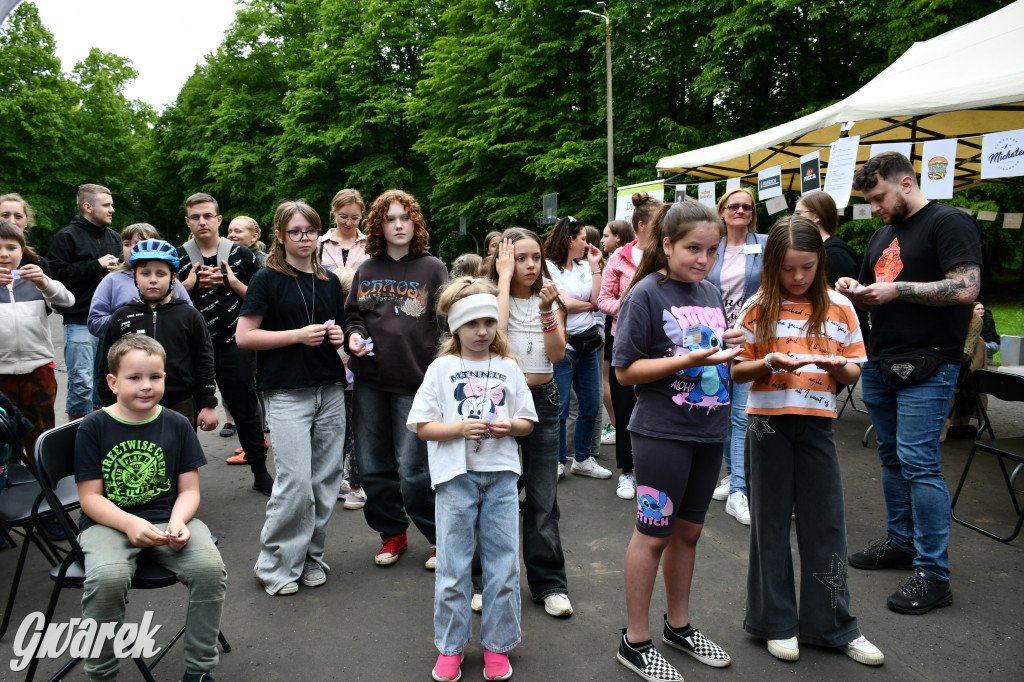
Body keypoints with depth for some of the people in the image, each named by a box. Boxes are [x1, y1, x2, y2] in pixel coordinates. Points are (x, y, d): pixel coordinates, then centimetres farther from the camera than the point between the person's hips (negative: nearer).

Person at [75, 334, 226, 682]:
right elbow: (90, 497, -3)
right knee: (107, 578, -33)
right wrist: (130, 524, -21)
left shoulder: (177, 424, 4)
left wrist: (178, 521, -16)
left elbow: (188, 489, 6)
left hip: (167, 519, 2)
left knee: (210, 568, -25)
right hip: (108, 522, -2)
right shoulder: (94, 427, -2)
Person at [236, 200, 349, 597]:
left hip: (330, 390, 5)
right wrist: (300, 334, -13)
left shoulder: (330, 282, 15)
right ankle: (276, 564, 8)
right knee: (296, 481, -9)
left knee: (326, 480, 7)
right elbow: (244, 336, -6)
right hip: (288, 393, -5)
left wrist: (339, 337, 2)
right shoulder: (268, 280, -1)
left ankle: (311, 556, 22)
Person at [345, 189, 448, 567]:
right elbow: (352, 314, 19)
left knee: (413, 469, -3)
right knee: (374, 466, 11)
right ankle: (392, 533, 30)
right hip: (370, 382, 4)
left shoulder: (432, 269, 0)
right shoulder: (366, 270, 9)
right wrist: (354, 335, -4)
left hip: (415, 382, -4)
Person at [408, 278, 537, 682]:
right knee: (453, 567, 7)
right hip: (456, 476, -2)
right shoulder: (441, 368, 1)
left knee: (503, 564, 7)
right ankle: (450, 647, 23)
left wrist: (509, 426, -11)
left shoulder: (508, 368, 7)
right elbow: (422, 427, -2)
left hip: (501, 475, 2)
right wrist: (461, 428, -17)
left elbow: (528, 423, 10)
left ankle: (497, 644, 24)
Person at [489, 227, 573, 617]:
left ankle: (549, 583, 17)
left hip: (543, 400, 2)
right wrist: (504, 278, -18)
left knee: (543, 498, 5)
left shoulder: (550, 300, 6)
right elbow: (494, 331, -26)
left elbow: (557, 354, -4)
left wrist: (548, 310, -16)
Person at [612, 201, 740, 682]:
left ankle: (679, 625, 34)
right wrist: (687, 360, -22)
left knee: (688, 530, 17)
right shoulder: (646, 294, -10)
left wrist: (727, 348, -2)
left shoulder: (712, 293, 9)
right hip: (662, 432, -6)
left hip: (709, 430, 6)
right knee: (654, 533, 3)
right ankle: (635, 642, 18)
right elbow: (625, 371, -13)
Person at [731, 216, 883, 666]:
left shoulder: (840, 307, 3)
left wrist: (840, 367, -15)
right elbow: (737, 371, 0)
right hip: (768, 422, -1)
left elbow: (854, 373, 7)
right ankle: (775, 622, 22)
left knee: (826, 524, 7)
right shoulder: (758, 308, -1)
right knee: (771, 523, 8)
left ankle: (833, 625, 23)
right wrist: (769, 363, -19)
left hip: (817, 424, 1)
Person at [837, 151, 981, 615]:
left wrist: (898, 288, -16)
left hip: (926, 367, -8)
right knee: (891, 456, 13)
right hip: (880, 363, 8)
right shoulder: (882, 236, 19)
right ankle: (900, 543, 27)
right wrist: (855, 291, 4)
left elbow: (966, 288, -17)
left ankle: (933, 574, -3)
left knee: (917, 461, -11)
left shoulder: (949, 222, -6)